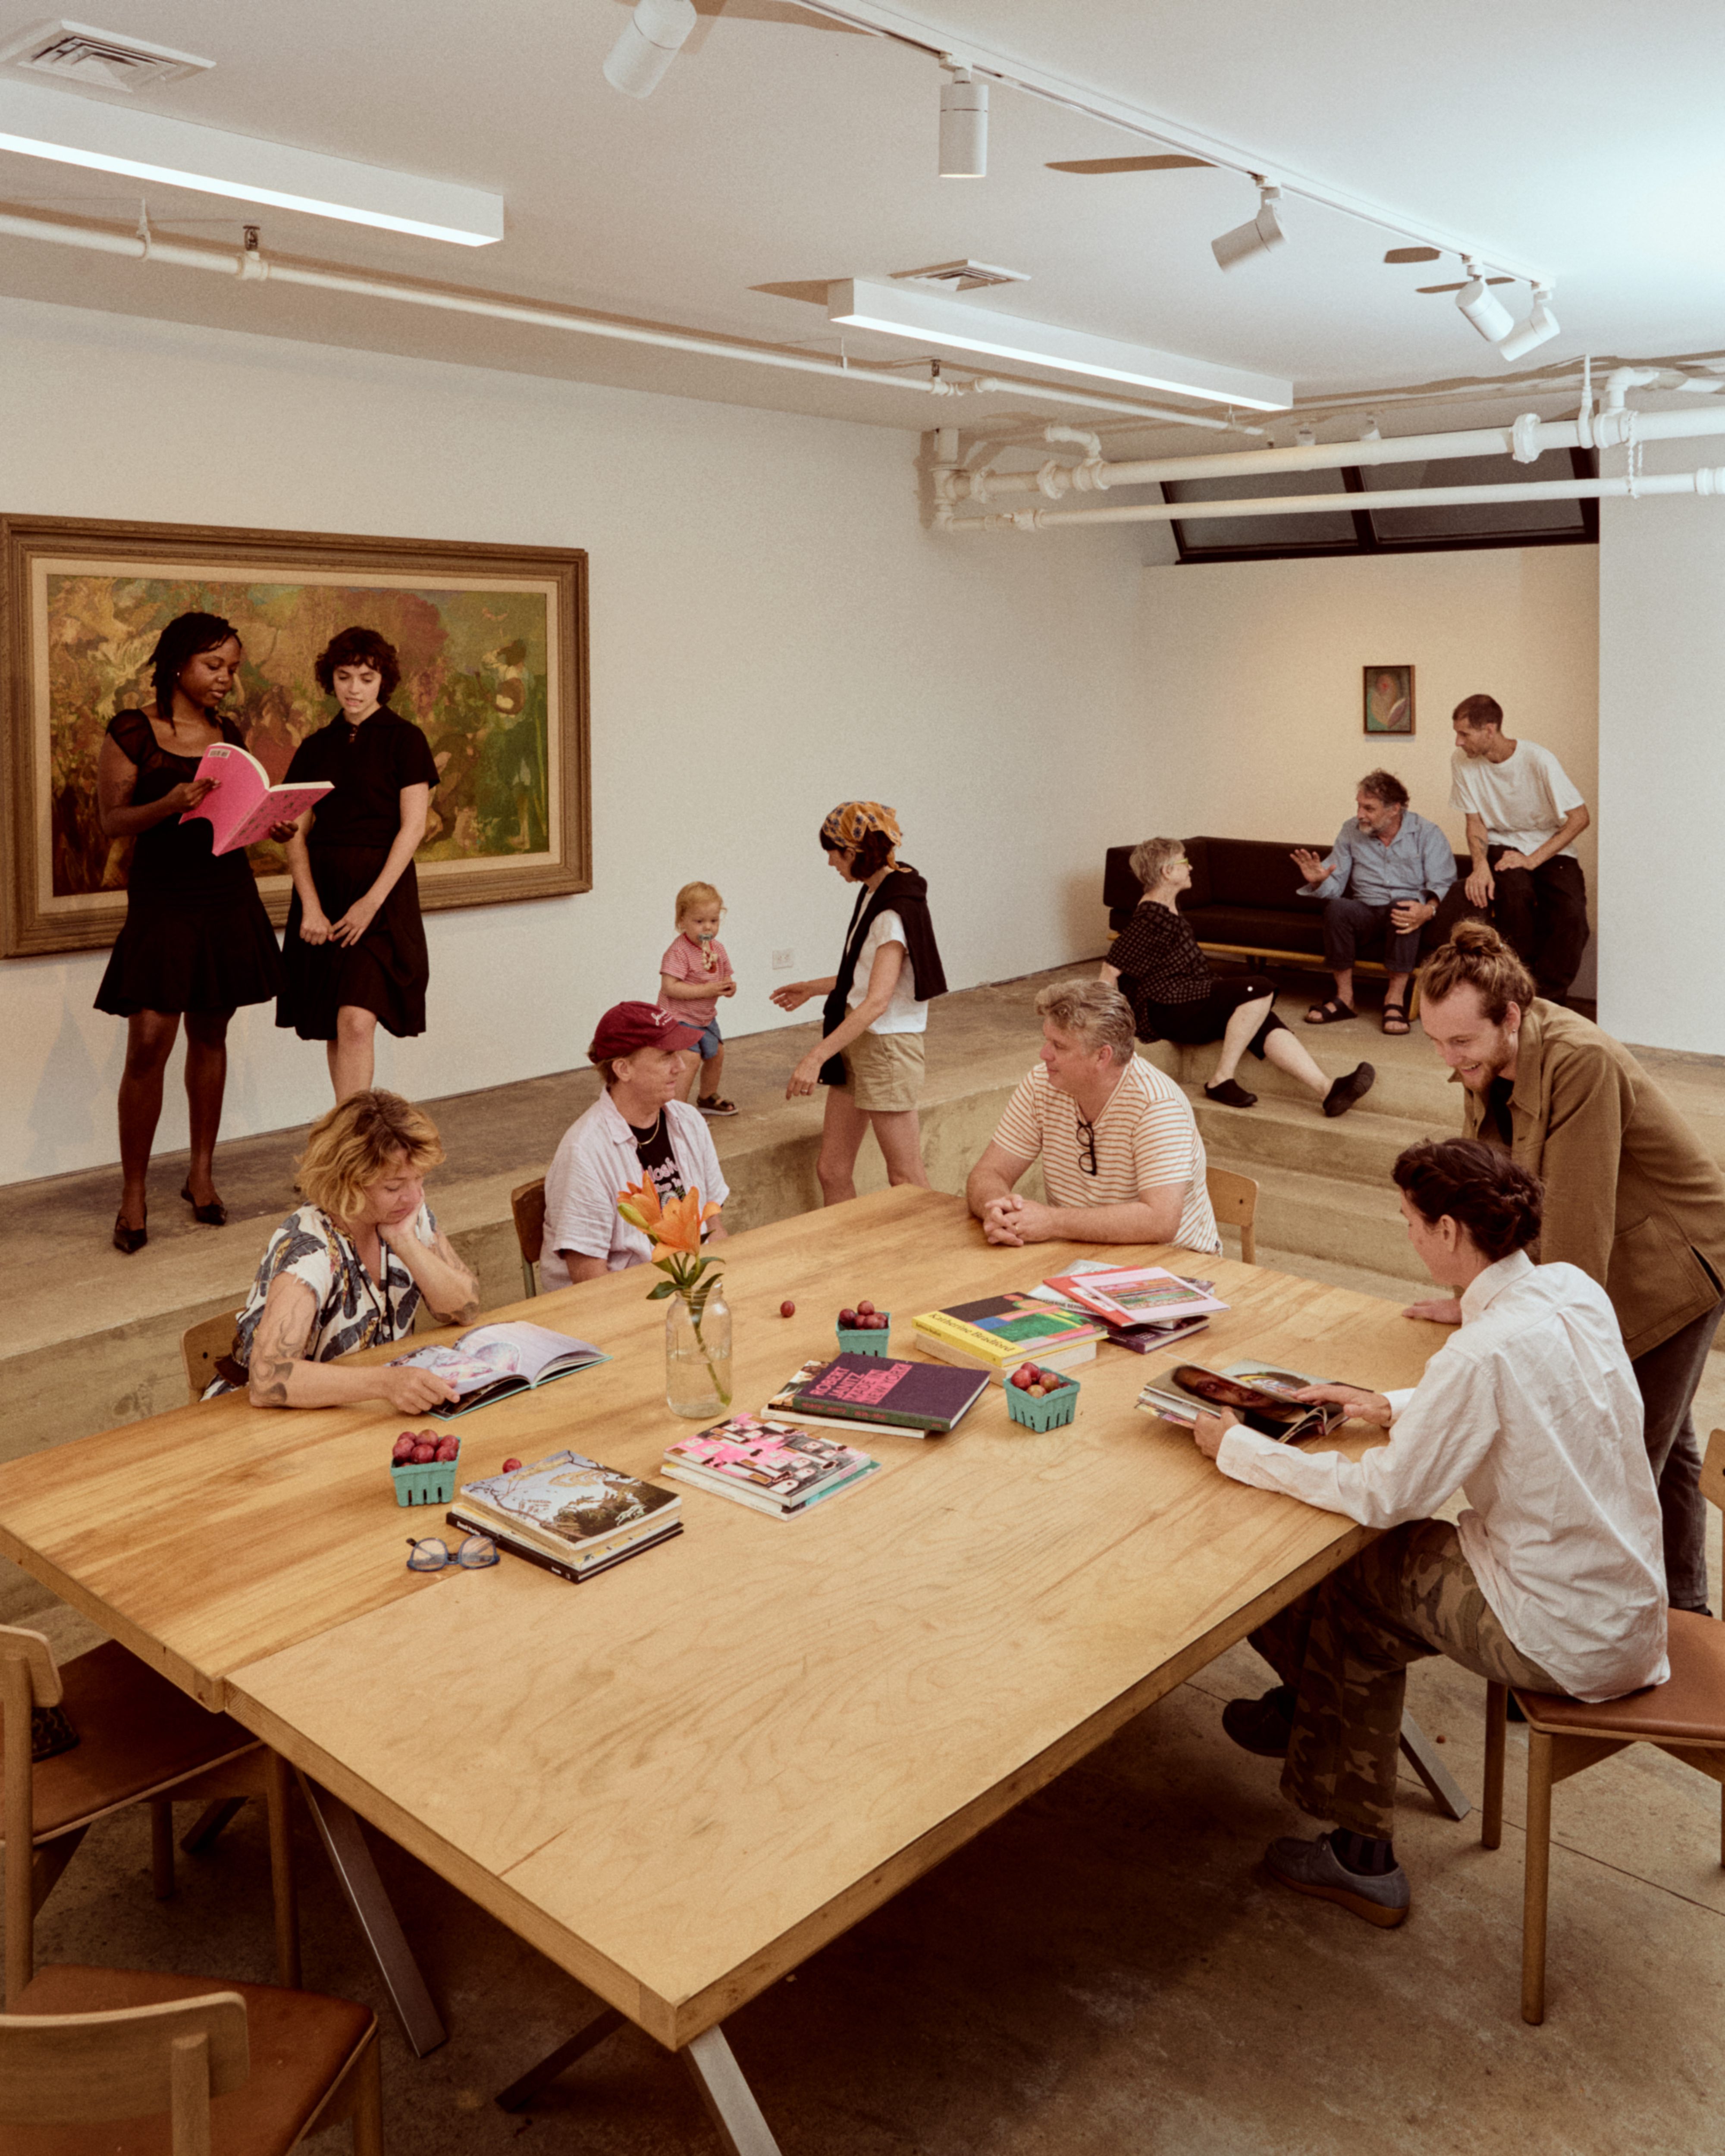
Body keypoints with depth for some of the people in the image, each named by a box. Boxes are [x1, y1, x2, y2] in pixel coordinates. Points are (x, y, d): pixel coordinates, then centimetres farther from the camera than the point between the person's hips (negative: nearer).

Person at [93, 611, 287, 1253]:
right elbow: (112, 821, -6)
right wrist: (170, 804, -23)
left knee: (210, 1035, 9)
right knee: (149, 1042, -8)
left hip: (227, 897, 5)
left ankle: (201, 1174, 21)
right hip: (162, 899, -4)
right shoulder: (131, 733, -4)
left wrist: (270, 826, -5)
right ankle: (133, 1194, 3)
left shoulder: (229, 735, 11)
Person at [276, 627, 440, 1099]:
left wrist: (372, 901, -14)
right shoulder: (316, 748, 11)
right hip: (322, 888, 4)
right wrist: (310, 906, -9)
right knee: (333, 1028, 7)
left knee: (356, 1021, -17)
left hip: (382, 888, -4)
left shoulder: (404, 739, 1)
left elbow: (413, 827, -6)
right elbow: (296, 834, 6)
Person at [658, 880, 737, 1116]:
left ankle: (708, 1098, 40)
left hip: (705, 1017, 8)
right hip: (679, 1017, -8)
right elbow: (669, 987, -30)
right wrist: (705, 990, -32)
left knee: (716, 1053, 18)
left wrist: (729, 987, -14)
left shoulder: (717, 949, 1)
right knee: (692, 1059, -18)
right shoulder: (679, 952, -23)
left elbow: (724, 976, 12)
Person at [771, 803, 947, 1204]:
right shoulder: (874, 894, 10)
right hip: (857, 1041, 10)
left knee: (906, 1178, 2)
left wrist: (817, 1057, -31)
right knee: (832, 1171, 10)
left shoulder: (896, 911, -20)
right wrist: (814, 988, 30)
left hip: (888, 1045, -9)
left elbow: (878, 1002, -27)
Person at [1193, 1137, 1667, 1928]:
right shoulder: (1572, 1289, -3)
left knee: (1352, 1573, 9)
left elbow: (1385, 1496, -20)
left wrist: (1238, 1446, -10)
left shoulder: (1486, 1351, -28)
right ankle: (1359, 1854, 28)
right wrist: (1399, 1409, 10)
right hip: (1625, 1603, 8)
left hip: (1568, 1639, -8)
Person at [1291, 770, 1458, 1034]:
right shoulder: (1351, 833, 9)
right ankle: (1344, 997, -22)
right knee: (1337, 908, -31)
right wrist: (1319, 882, -18)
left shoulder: (1427, 834, 0)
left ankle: (1395, 997, -28)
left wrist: (1428, 910, -33)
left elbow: (1443, 886, -10)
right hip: (1366, 914, 2)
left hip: (1403, 916, -2)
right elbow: (1335, 886, 7)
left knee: (1403, 906, -38)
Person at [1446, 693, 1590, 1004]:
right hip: (1502, 845, 2)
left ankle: (1544, 999, -11)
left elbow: (1580, 818, -14)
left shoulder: (1538, 760, -18)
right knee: (1514, 889, -34)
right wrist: (1481, 865, -20)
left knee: (1572, 914, -28)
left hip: (1550, 848, -2)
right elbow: (1476, 822, 0)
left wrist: (1533, 860, -23)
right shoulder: (1462, 763, -7)